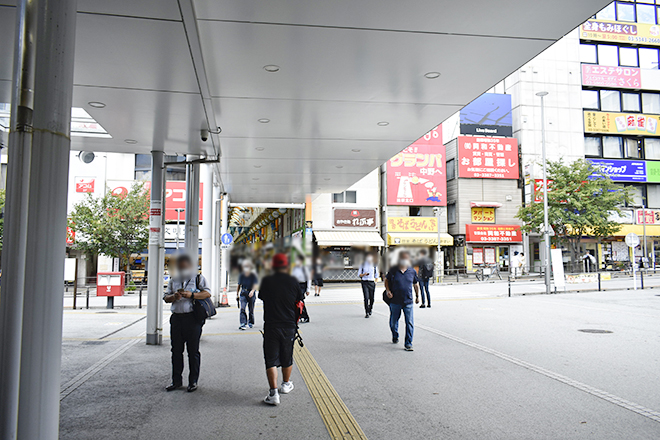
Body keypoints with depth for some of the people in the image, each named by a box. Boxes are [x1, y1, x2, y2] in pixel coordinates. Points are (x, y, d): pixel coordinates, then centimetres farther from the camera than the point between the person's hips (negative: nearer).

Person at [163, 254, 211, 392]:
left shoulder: (198, 278, 4)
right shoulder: (174, 280, 18)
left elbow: (207, 293, -8)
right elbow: (166, 297, 14)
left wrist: (191, 295, -21)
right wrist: (174, 296, -8)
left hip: (193, 318, -4)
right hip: (176, 318, 4)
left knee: (193, 351, 3)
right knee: (176, 350, 9)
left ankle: (193, 381, 14)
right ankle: (176, 381, 22)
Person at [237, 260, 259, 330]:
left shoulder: (253, 275, -6)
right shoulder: (241, 276, 4)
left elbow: (255, 285, -17)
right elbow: (239, 285, 14)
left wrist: (252, 291, -36)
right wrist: (237, 294, 16)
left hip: (251, 294, -2)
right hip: (243, 293, 2)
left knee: (251, 309, 7)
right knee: (242, 308, -14)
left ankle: (251, 322, 30)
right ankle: (243, 324, -18)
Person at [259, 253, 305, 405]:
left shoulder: (266, 281, -6)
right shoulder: (293, 281, -5)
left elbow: (261, 297, 9)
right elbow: (299, 300, 5)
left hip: (271, 326, -1)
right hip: (289, 325, 2)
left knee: (271, 360, 4)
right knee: (287, 357, 20)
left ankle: (273, 393, -2)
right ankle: (286, 384, 38)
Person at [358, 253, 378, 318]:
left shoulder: (374, 265, 9)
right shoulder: (363, 265, 5)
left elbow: (376, 274, 18)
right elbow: (359, 274, 6)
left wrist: (375, 281, 2)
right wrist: (364, 274, -13)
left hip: (372, 282, 2)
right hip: (364, 282, -2)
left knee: (372, 298, 4)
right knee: (366, 298, -11)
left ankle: (370, 310, 28)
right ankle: (367, 313, -8)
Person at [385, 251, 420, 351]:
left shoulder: (412, 271, 2)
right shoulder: (393, 270, -4)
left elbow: (416, 284, 17)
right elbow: (387, 280, 10)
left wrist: (417, 296, 20)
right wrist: (388, 291, -5)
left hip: (408, 302, 0)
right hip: (395, 301, 0)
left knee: (410, 323, -7)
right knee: (393, 322, 15)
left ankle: (408, 344, 1)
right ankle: (395, 337, 42)